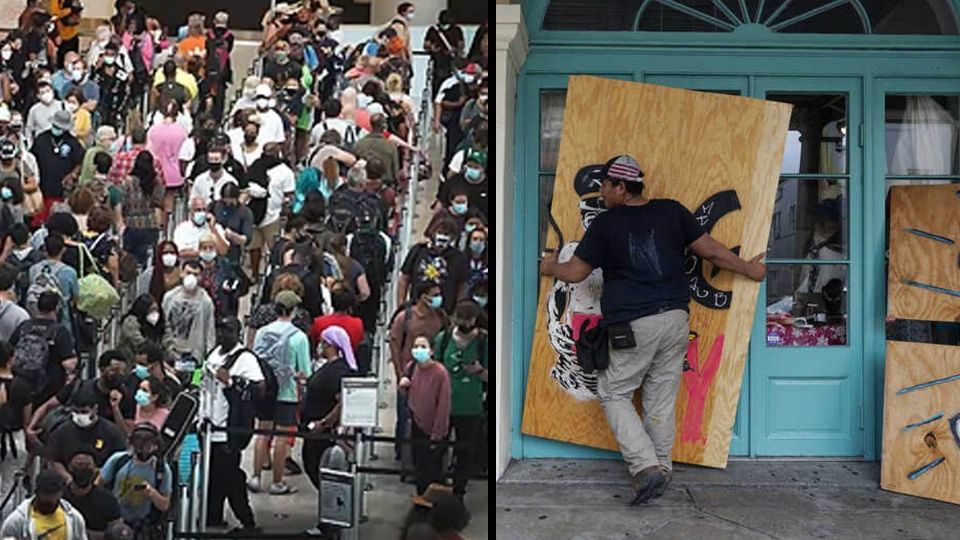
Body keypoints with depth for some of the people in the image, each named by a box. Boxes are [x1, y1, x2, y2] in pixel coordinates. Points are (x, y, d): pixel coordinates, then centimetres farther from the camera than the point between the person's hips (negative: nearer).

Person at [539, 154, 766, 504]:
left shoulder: (605, 224, -4)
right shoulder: (672, 211, 6)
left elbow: (575, 272, 3)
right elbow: (710, 251, 9)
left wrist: (550, 267, 25)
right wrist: (749, 269, 23)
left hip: (632, 326, -4)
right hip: (675, 320, 5)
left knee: (613, 394, 9)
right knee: (661, 399, 14)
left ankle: (646, 465, -6)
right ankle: (662, 468, 19)